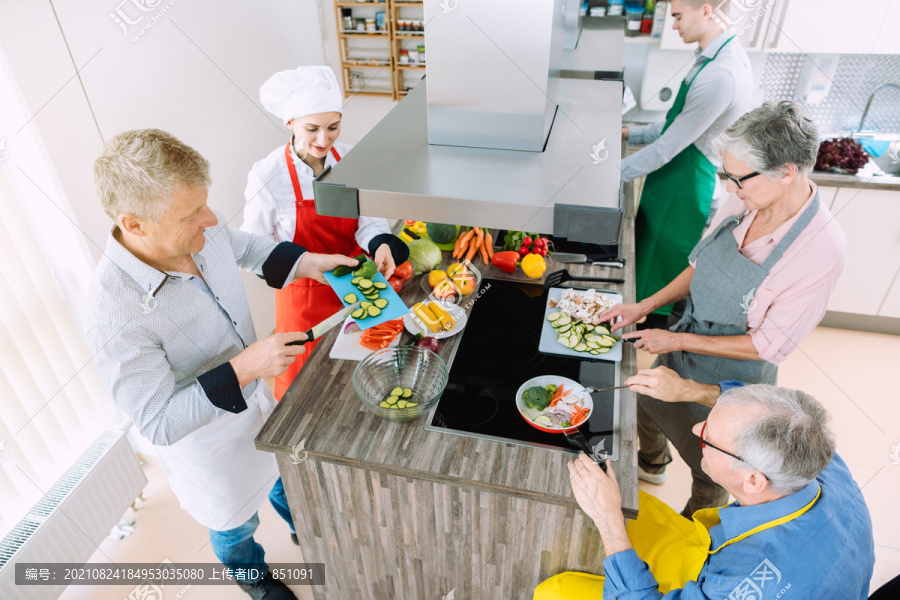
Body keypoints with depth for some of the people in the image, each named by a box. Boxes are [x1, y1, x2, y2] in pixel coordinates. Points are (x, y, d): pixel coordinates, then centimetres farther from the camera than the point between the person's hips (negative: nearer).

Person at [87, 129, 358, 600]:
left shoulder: (200, 231, -22)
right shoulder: (116, 315, -39)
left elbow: (247, 248, 3)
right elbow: (159, 424, -31)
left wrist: (307, 263, -11)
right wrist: (244, 368, -38)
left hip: (256, 399, 6)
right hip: (210, 442, -5)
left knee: (282, 476, 33)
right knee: (235, 523, 26)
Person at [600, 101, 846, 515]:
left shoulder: (821, 248, -31)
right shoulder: (743, 202, -15)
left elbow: (769, 345, -24)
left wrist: (679, 340, -21)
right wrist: (644, 307, -5)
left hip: (731, 379, -6)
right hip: (683, 349, 6)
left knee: (710, 469, 19)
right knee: (648, 405, 30)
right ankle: (651, 466, 64)